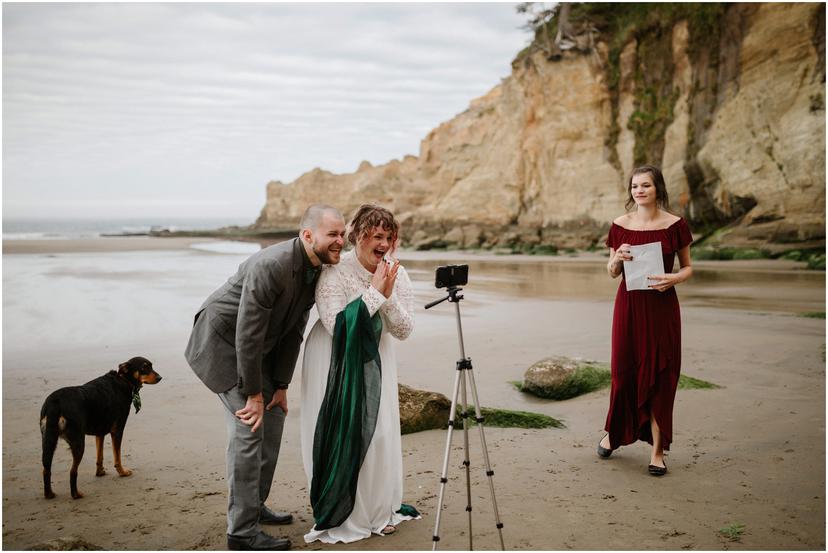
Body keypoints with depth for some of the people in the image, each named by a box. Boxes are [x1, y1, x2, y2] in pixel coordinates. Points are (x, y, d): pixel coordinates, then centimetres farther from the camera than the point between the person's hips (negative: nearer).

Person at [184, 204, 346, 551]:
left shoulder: (318, 272, -5)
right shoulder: (270, 266, -32)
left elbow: (293, 331, 2)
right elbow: (247, 333, -29)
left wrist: (280, 385, 2)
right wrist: (254, 394, -21)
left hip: (259, 349, 9)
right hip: (222, 343, -9)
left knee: (273, 420, 12)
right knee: (248, 429, -12)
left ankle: (253, 506, 28)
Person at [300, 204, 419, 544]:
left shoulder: (397, 274, -8)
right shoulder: (335, 273, -22)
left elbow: (404, 330, -11)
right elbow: (337, 325, -32)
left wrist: (388, 296, -26)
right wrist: (373, 292, -30)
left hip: (374, 357, 5)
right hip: (335, 358, -4)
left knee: (379, 432, 7)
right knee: (339, 434, -2)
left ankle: (379, 509, 26)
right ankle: (338, 516, 15)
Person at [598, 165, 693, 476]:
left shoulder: (675, 225, -3)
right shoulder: (620, 225, 1)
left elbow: (688, 267, 5)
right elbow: (612, 273, 8)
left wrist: (673, 279, -16)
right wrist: (617, 259, -14)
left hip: (662, 305, -1)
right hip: (629, 304, 1)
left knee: (660, 375, 2)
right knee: (624, 370, 7)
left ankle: (658, 450, 12)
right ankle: (613, 433, 30)